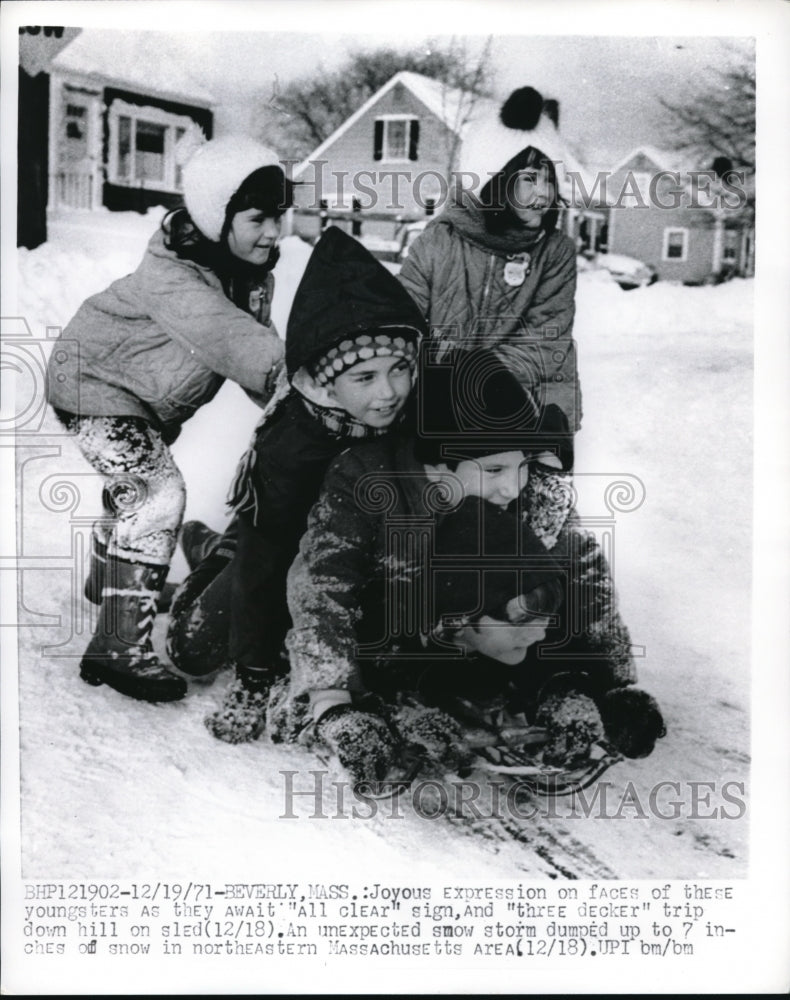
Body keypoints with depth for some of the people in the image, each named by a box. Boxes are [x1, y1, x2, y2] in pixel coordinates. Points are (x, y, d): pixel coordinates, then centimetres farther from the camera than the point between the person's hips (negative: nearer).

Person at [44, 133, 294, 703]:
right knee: (158, 492, -24)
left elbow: (256, 340, -10)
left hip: (154, 397, 9)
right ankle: (120, 646, -22)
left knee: (137, 487, 25)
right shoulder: (171, 273, -35)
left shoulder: (253, 272, -10)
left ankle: (109, 580, 54)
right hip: (95, 381, -9)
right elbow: (225, 336, -50)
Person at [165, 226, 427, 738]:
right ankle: (217, 551, 30)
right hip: (284, 558, -3)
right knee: (193, 647, 2)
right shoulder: (286, 450, -39)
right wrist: (254, 678, -27)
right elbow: (267, 564, -32)